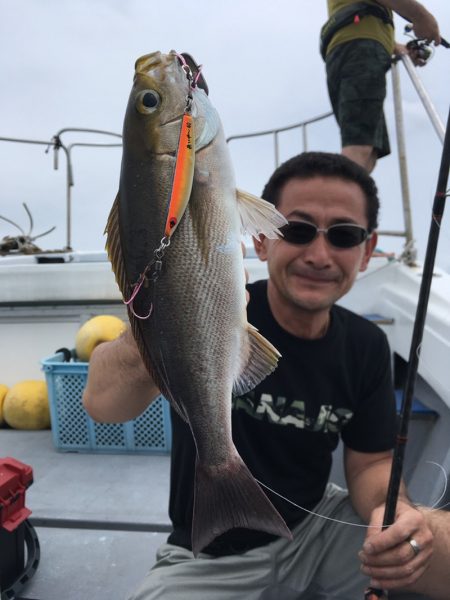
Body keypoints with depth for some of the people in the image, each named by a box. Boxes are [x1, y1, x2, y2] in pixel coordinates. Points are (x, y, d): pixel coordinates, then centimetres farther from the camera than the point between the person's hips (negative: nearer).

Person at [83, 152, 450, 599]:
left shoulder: (366, 346, -7)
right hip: (209, 559, -2)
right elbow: (103, 404, -36)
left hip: (317, 528, 3)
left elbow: (370, 462, 1)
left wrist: (395, 512, -22)